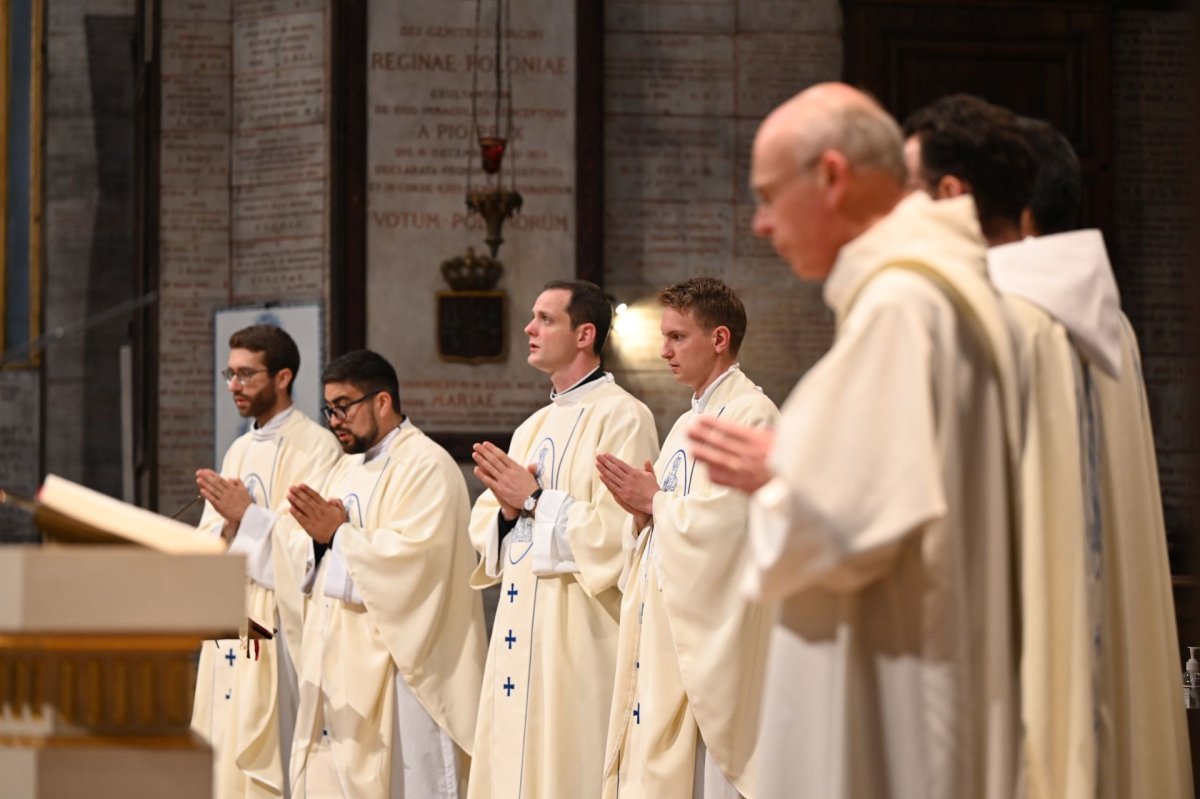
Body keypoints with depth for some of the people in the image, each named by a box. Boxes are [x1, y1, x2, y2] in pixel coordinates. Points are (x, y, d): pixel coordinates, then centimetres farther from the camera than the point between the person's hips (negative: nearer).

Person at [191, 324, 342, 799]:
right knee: (226, 753, 5)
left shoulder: (316, 447, -6)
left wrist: (247, 516, -17)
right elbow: (206, 544, 14)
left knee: (267, 757, -11)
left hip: (281, 629, -7)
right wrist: (228, 525, -6)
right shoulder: (239, 450, 18)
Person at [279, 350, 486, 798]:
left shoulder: (426, 466, -9)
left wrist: (338, 533, -19)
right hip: (337, 667, 9)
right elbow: (303, 555, 14)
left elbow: (414, 555, -22)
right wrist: (317, 531, -7)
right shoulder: (347, 468, 19)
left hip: (394, 671, -9)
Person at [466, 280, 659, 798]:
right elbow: (485, 525, 18)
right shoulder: (532, 428, 19)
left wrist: (536, 501, -13)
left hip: (580, 634, -8)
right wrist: (507, 510, -4)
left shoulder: (621, 417, -8)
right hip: (521, 631, 8)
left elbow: (617, 528, -19)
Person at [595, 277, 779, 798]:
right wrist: (640, 510, 0)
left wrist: (655, 501, -7)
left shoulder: (750, 414, -10)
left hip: (707, 632, -9)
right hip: (662, 625, 9)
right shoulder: (686, 425, 20)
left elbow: (723, 520, -21)